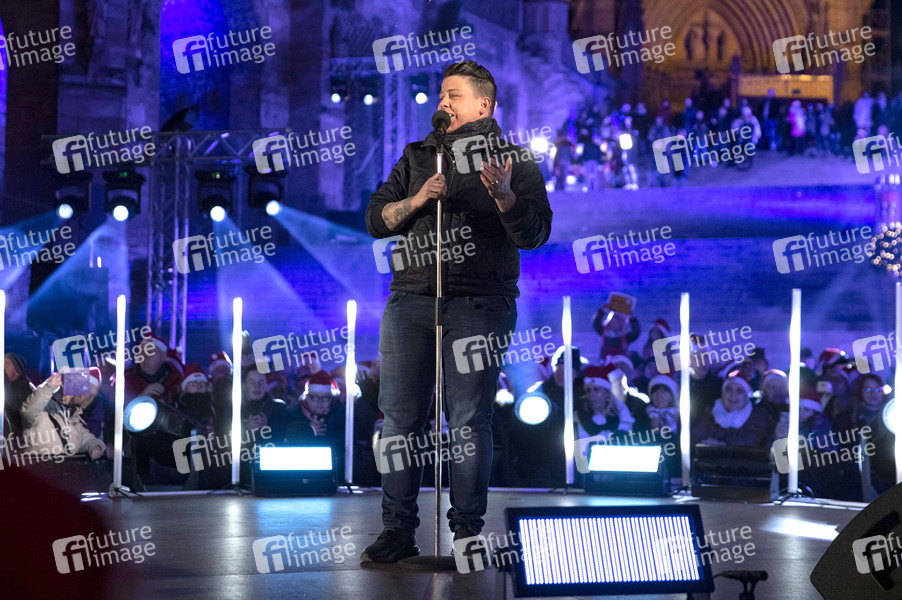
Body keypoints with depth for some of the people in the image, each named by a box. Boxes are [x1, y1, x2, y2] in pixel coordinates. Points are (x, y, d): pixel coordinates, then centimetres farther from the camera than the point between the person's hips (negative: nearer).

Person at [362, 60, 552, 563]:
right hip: (411, 299, 4)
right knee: (400, 417, 0)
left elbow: (535, 234, -3)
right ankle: (398, 530, 5)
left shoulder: (514, 160, 8)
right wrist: (418, 199, -6)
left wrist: (502, 194, -20)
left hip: (478, 305, -3)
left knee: (470, 421, -6)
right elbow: (377, 219, 12)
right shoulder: (417, 157, 19)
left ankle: (468, 531, 1)